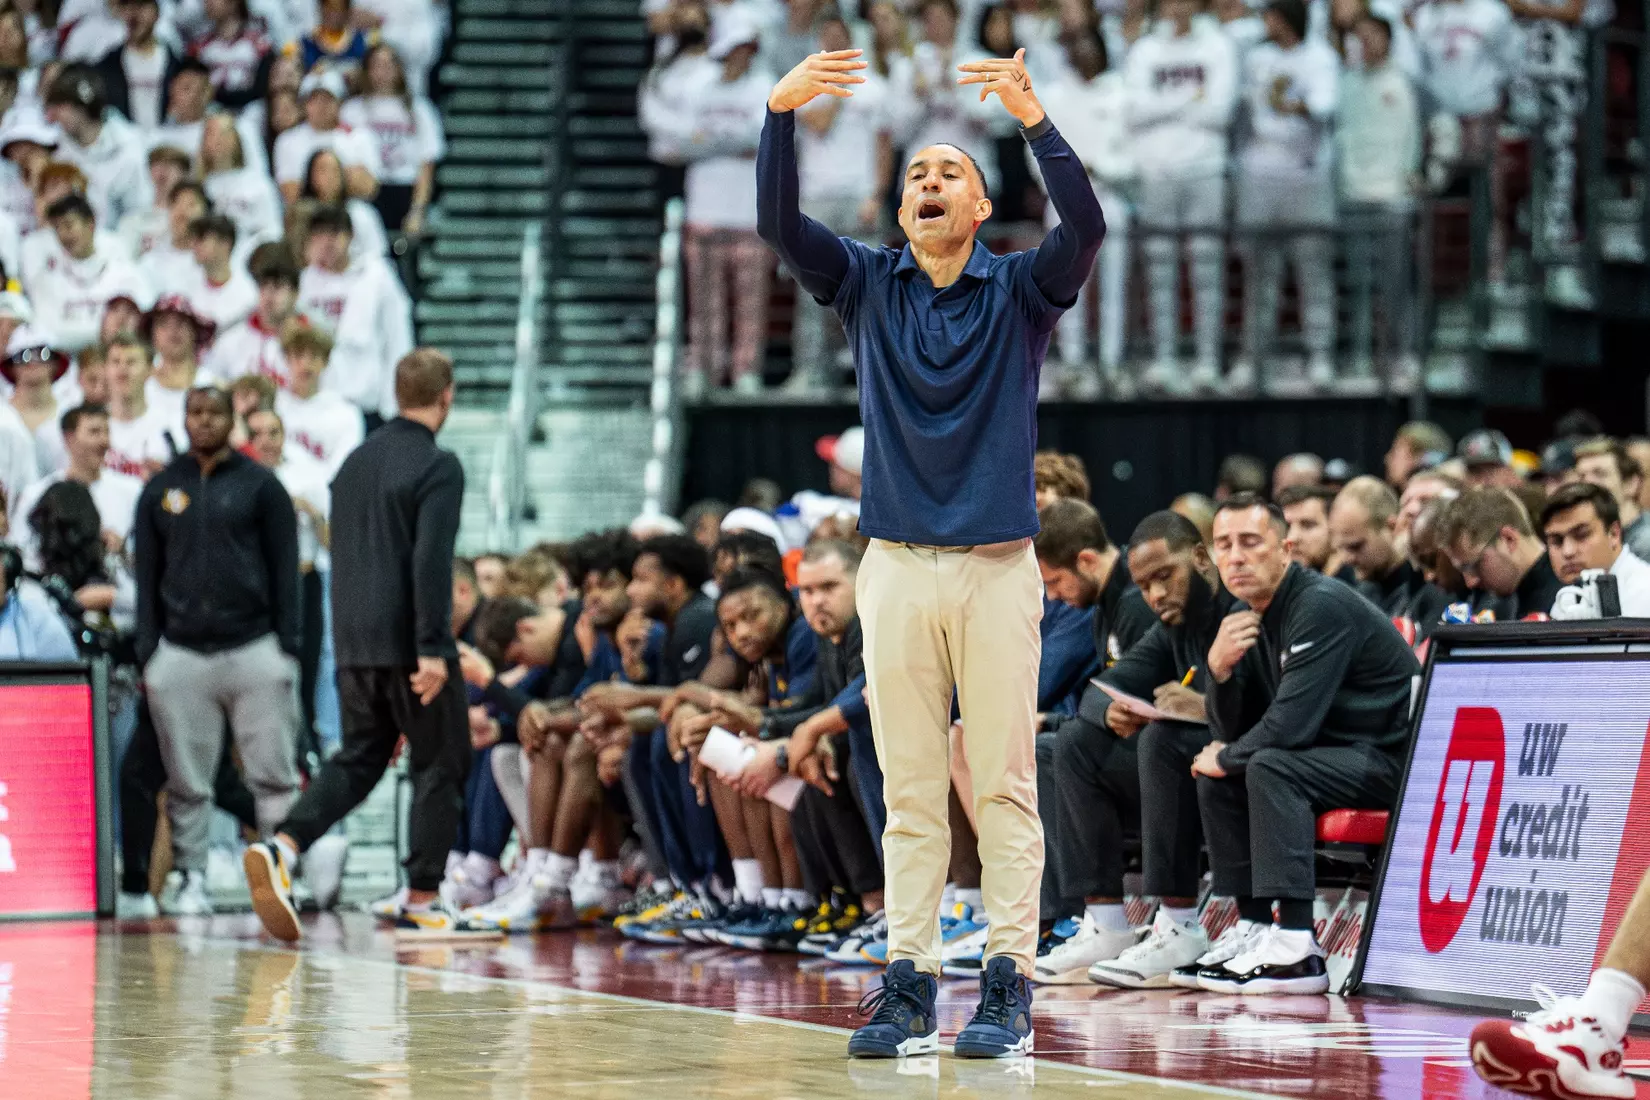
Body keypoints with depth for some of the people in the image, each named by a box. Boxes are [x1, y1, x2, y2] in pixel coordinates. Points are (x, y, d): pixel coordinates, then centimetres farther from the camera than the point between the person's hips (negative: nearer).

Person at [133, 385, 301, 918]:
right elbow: (147, 577, 13)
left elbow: (284, 569, 4)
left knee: (274, 775, -4)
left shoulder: (260, 485, 6)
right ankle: (192, 878, 7)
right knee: (187, 782, 2)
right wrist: (148, 653, 4)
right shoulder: (160, 490, 12)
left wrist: (288, 644, -4)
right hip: (181, 653, 2)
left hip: (254, 649, -2)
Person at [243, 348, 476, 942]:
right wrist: (431, 650, -21)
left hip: (353, 643, 7)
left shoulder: (356, 461, 14)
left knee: (358, 759, 13)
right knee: (440, 763, 5)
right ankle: (421, 902, 5)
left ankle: (281, 848, -9)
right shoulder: (438, 466, -11)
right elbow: (430, 560, -20)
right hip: (408, 643, -7)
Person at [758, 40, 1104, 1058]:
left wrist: (1033, 117, -27)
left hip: (999, 566, -2)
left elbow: (1086, 224, -14)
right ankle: (910, 984, 7)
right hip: (898, 565, 2)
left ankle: (1010, 987, 0)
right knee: (910, 793, 4)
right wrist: (781, 113, -19)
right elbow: (779, 224, -4)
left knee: (1004, 788, -2)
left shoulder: (1022, 289, 5)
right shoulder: (868, 285, 10)